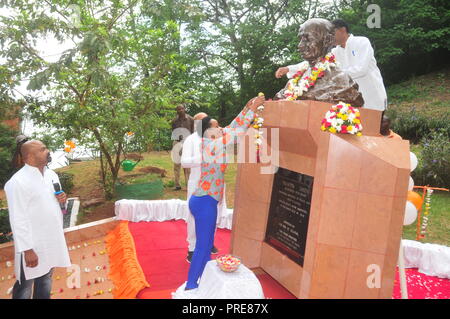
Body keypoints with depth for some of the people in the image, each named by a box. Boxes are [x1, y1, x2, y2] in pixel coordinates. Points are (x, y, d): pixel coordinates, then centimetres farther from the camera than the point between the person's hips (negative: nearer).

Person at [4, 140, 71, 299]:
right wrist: (27, 249, -19)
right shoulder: (18, 182, -19)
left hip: (52, 239, 7)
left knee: (46, 278, 21)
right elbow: (18, 219, -20)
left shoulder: (52, 175, 4)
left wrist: (61, 198, -6)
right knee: (25, 284, 11)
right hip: (32, 244, -6)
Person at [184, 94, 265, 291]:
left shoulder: (209, 144, 7)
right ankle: (190, 287, 17)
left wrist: (246, 109, 12)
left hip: (202, 200, 9)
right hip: (205, 202, -9)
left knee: (206, 244, 20)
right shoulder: (213, 146, -18)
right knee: (203, 247, 3)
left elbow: (231, 129, 14)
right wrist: (252, 109, -9)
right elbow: (237, 131, -16)